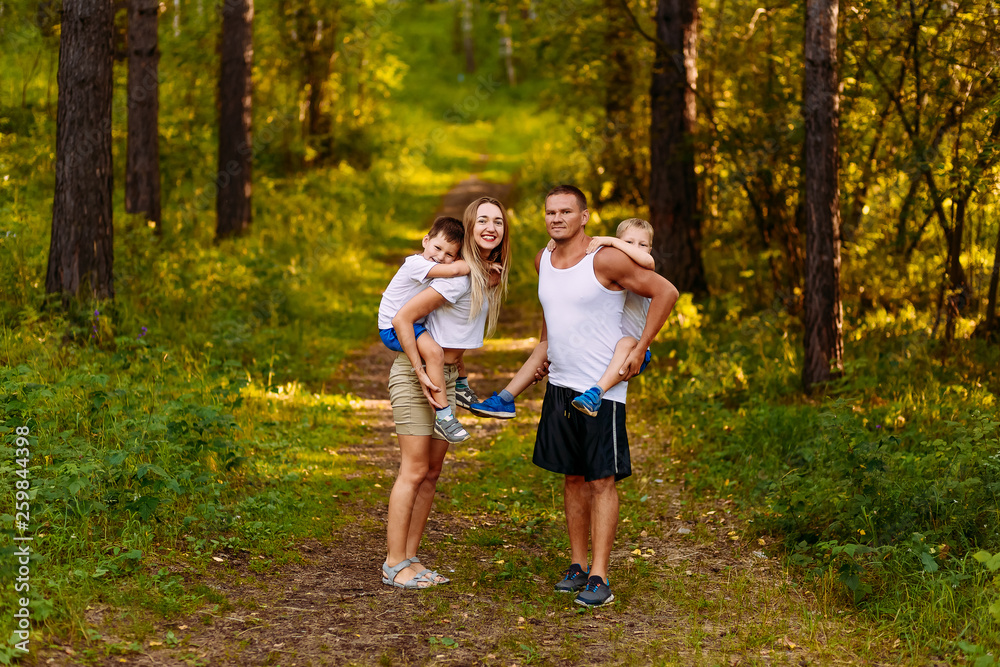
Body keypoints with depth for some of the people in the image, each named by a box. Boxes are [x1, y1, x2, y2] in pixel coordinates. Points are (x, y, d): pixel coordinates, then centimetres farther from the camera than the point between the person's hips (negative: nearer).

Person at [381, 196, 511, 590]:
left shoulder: (490, 274, 6)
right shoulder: (459, 276, -20)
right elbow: (402, 319, -21)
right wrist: (421, 375, -20)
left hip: (447, 376, 8)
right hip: (414, 374, -8)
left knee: (432, 472, 9)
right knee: (414, 471, -7)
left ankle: (410, 559, 15)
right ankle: (393, 565, -2)